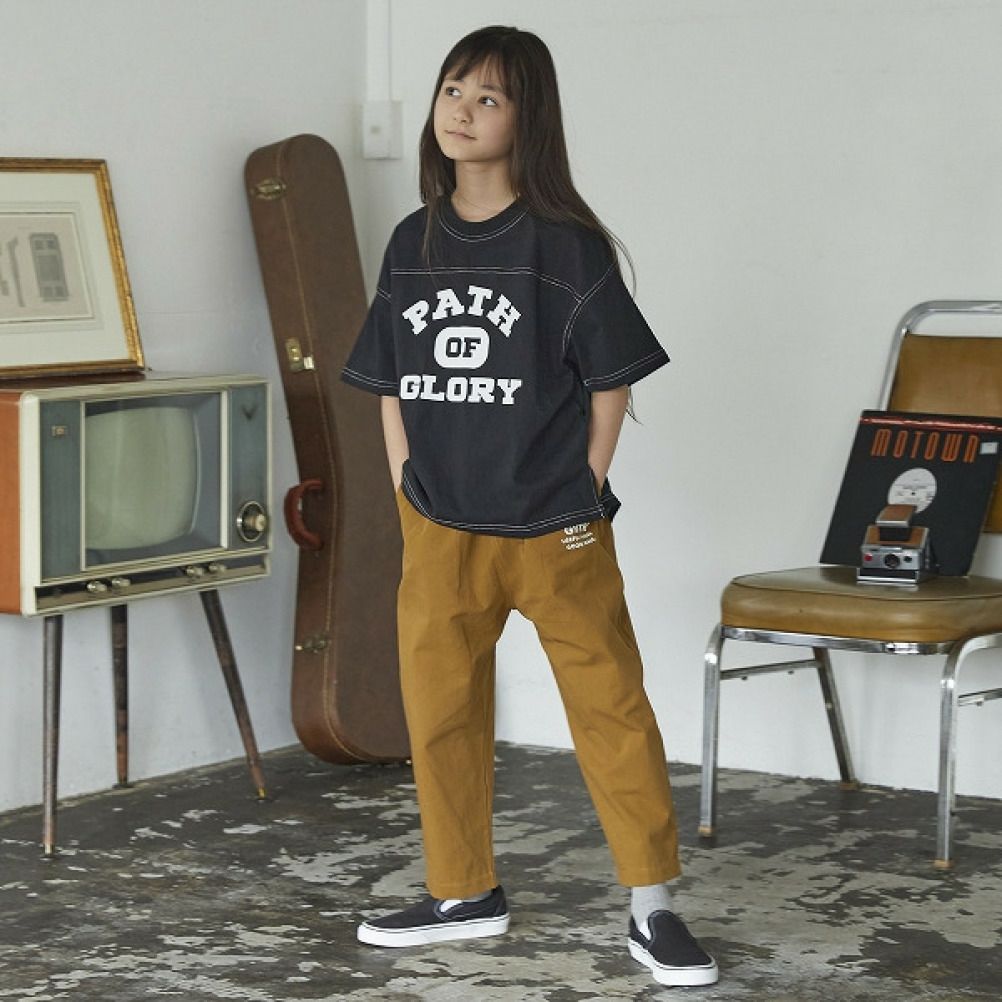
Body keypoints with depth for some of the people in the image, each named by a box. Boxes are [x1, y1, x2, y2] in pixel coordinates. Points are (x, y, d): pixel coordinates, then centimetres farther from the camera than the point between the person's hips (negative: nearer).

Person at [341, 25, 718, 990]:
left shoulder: (565, 245, -7)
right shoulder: (413, 243, 7)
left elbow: (610, 381, -3)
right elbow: (390, 383, 13)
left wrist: (582, 494, -6)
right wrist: (407, 485, 5)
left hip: (553, 530, -4)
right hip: (440, 532, 5)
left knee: (611, 710, -2)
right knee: (437, 710, 11)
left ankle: (652, 908, 5)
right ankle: (463, 892, 25)